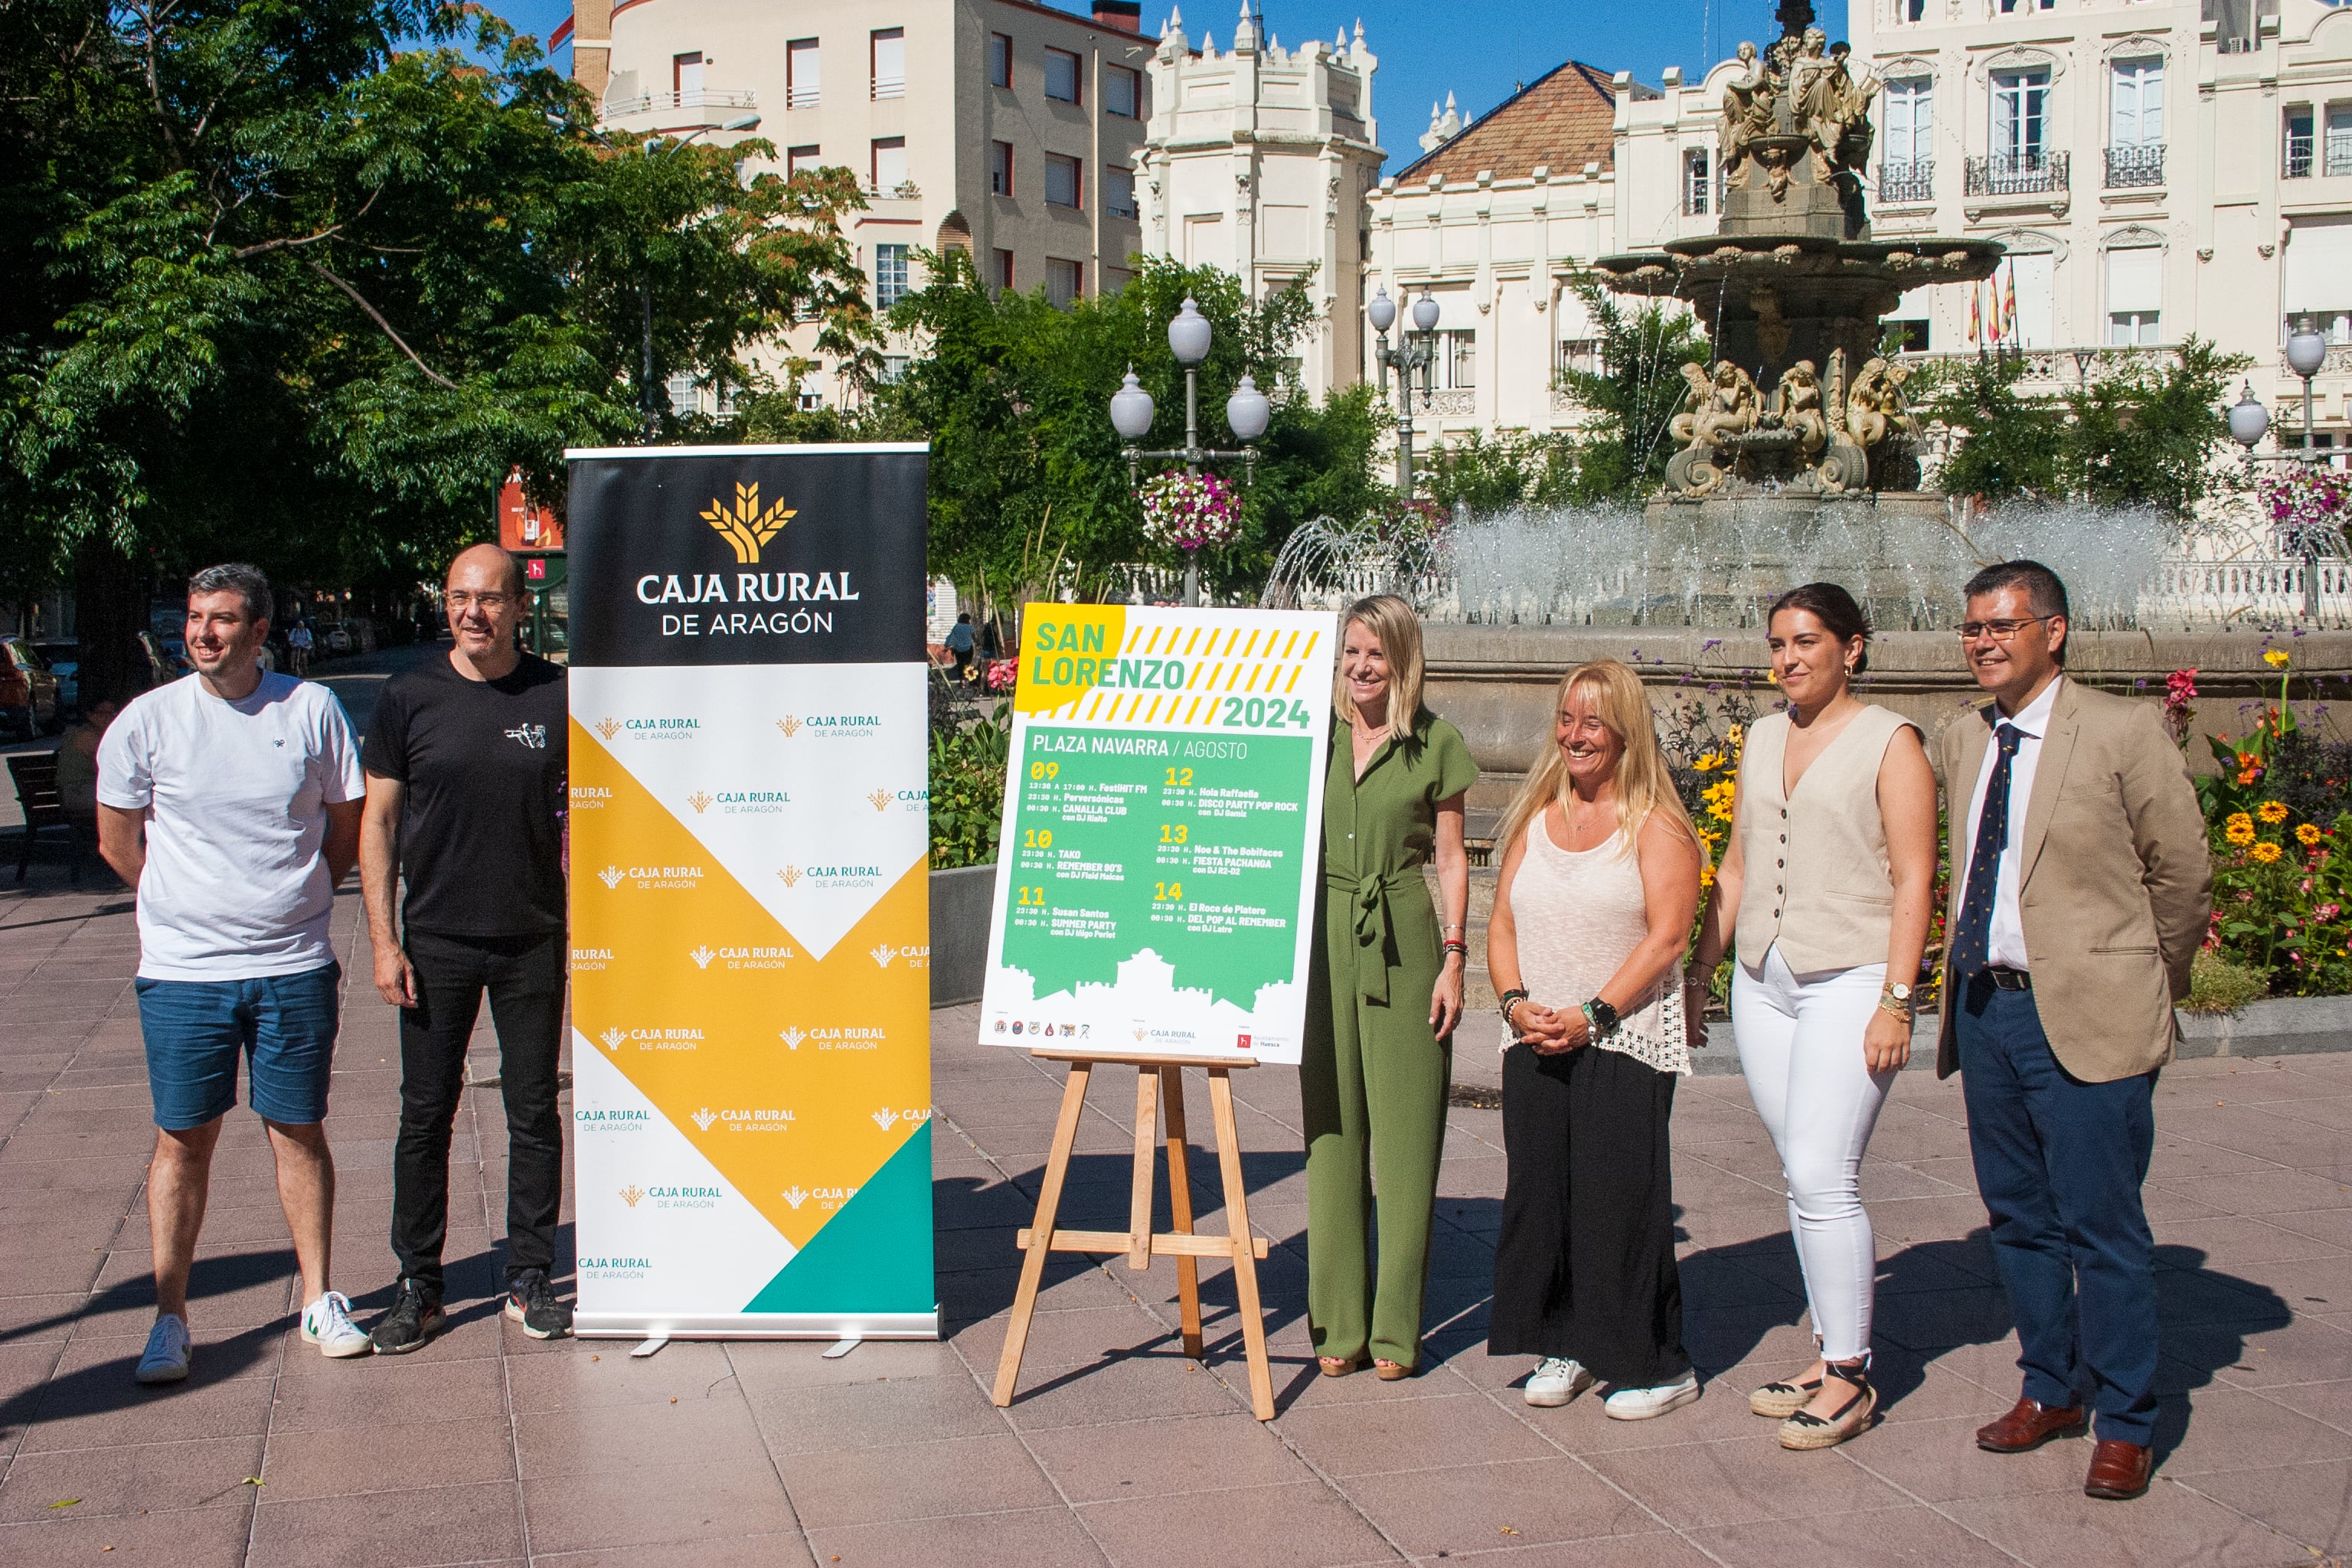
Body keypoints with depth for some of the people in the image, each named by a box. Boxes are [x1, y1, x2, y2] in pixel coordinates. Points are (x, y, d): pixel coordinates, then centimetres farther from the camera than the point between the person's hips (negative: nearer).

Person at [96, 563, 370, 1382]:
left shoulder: (312, 710, -1)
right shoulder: (148, 719, -2)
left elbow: (347, 824, 11)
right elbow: (117, 840, 9)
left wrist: (297, 897, 9)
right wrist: (190, 904, 10)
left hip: (295, 966, 0)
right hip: (183, 972, 0)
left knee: (299, 1130, 8)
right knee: (183, 1138, 5)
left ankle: (319, 1299, 19)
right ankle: (170, 1318, 14)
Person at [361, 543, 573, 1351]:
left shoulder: (556, 696, 0)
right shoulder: (409, 698, -1)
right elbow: (378, 822, 2)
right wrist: (383, 940, -4)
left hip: (535, 942, 0)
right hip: (435, 943, 0)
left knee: (534, 1114, 6)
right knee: (426, 1114, 4)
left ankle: (530, 1280, 18)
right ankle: (418, 1286, 15)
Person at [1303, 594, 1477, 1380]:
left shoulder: (1436, 744, 3)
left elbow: (1451, 858, 4)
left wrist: (1453, 959, -3)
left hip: (1402, 941, -2)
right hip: (1321, 939, 2)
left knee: (1405, 1129, 0)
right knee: (1331, 1129, 4)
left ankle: (1396, 1326, 9)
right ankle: (1338, 1323, 11)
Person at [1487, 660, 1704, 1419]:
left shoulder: (1656, 824, -2)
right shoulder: (1534, 818, 15)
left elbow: (1666, 937, -10)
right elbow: (1501, 924, 13)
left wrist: (1592, 1015, -17)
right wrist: (1516, 1002, -5)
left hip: (1624, 1042, -5)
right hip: (1535, 1042, 5)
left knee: (1621, 1199, -7)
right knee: (1539, 1194, 4)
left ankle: (1657, 1363, 4)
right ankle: (1564, 1347, 16)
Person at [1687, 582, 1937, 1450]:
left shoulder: (1889, 742, -4)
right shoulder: (1763, 738, 15)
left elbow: (1913, 879, -8)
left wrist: (1896, 1000, -15)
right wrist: (1697, 971, 17)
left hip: (1849, 981, -6)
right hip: (1762, 981, 6)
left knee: (1822, 1176, -11)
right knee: (1802, 1176, 8)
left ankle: (1850, 1377, -1)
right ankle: (1830, 1352, 17)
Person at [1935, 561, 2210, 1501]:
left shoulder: (2123, 733, -8)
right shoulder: (1958, 745, 9)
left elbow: (2184, 871, -1)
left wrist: (2149, 984, 6)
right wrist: (1969, 979, 15)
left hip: (2088, 1017, -6)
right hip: (1985, 1008, 6)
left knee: (2103, 1229, 0)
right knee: (2018, 1218, 15)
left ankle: (2125, 1426, 14)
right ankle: (2049, 1391, 30)